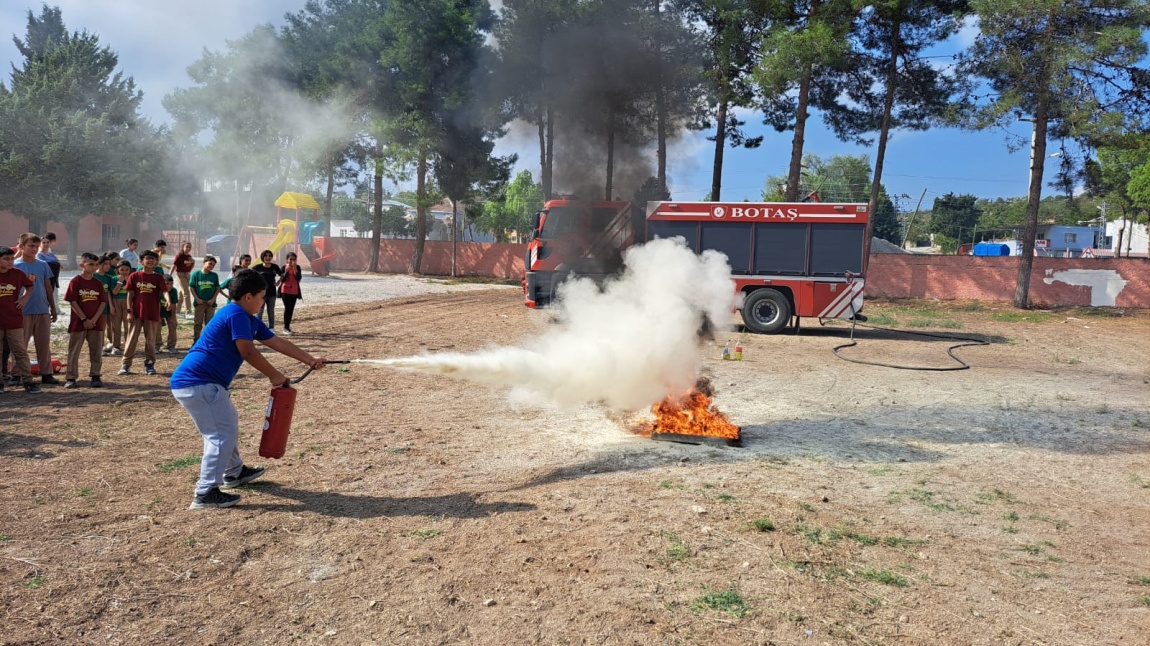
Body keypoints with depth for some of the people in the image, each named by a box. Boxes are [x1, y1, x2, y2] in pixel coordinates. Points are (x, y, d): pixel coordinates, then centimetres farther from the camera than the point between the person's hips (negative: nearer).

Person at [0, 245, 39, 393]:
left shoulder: (18, 274, 1)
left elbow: (30, 285, 19)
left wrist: (25, 298, 5)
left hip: (14, 320, 1)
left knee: (21, 352, 2)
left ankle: (28, 381, 4)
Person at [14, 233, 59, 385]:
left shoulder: (43, 265, 8)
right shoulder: (15, 265, -3)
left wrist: (53, 308, 13)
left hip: (43, 311, 3)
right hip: (23, 312, -3)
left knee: (44, 344, 7)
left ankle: (46, 374, 13)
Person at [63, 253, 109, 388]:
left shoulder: (98, 283, 6)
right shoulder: (75, 282, -5)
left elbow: (103, 302, 4)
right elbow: (73, 302, -9)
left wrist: (94, 319, -9)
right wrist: (84, 319, -13)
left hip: (96, 323, 3)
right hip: (78, 322, -3)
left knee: (96, 351, 6)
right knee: (74, 351, 2)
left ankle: (95, 376, 14)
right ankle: (70, 377, 8)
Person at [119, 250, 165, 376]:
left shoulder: (158, 278, 2)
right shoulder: (134, 276, 1)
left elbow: (164, 292, -7)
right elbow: (130, 295, 1)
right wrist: (129, 311, -4)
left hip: (152, 314, 0)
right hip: (136, 313, 0)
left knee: (151, 340, 7)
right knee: (132, 339, 3)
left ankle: (149, 364, 17)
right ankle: (125, 365, 8)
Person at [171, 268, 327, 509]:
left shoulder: (250, 320, 15)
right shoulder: (236, 314, -15)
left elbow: (278, 343, 19)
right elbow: (248, 352, -21)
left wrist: (310, 360, 20)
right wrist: (274, 376, -11)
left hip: (193, 383, 11)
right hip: (197, 383, -11)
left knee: (228, 423, 24)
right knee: (223, 432, -9)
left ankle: (234, 472, 42)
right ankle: (206, 493, -10)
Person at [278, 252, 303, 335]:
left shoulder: (297, 267, 4)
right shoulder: (284, 267, -1)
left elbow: (299, 278, -10)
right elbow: (282, 280, -8)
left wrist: (295, 268, -17)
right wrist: (286, 271, -19)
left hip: (294, 291, 3)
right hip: (285, 291, -3)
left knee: (291, 309, 6)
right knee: (287, 308, -11)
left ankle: (288, 326, 18)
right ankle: (286, 328, -8)